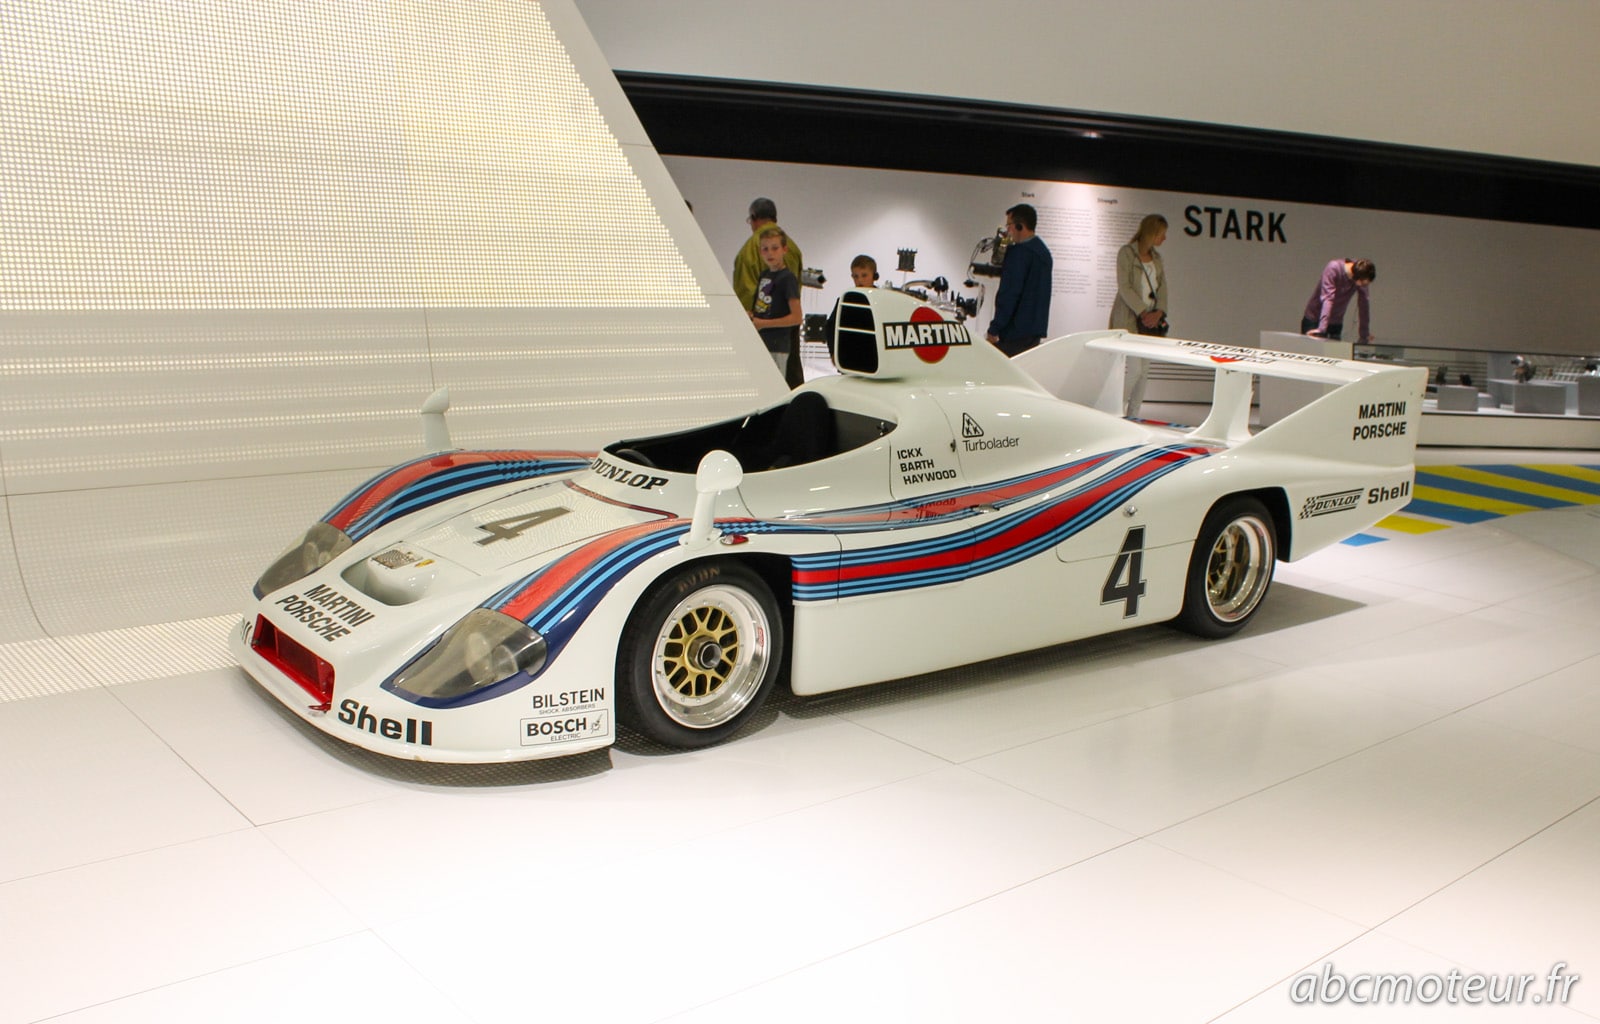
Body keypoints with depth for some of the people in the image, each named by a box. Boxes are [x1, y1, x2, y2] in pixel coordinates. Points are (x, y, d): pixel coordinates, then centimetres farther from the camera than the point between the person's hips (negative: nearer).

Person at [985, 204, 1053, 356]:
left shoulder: (1019, 251, -13)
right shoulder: (1044, 251, 17)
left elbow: (1009, 293, -19)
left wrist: (994, 330, -16)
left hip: (1015, 332, -9)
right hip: (1036, 329, 9)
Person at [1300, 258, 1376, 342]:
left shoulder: (1362, 279, -9)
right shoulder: (1333, 269, -23)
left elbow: (1363, 304, -4)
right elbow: (1327, 299, -32)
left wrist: (1364, 334, -5)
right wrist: (1321, 328, -40)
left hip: (1336, 323, 4)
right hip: (1313, 320, -4)